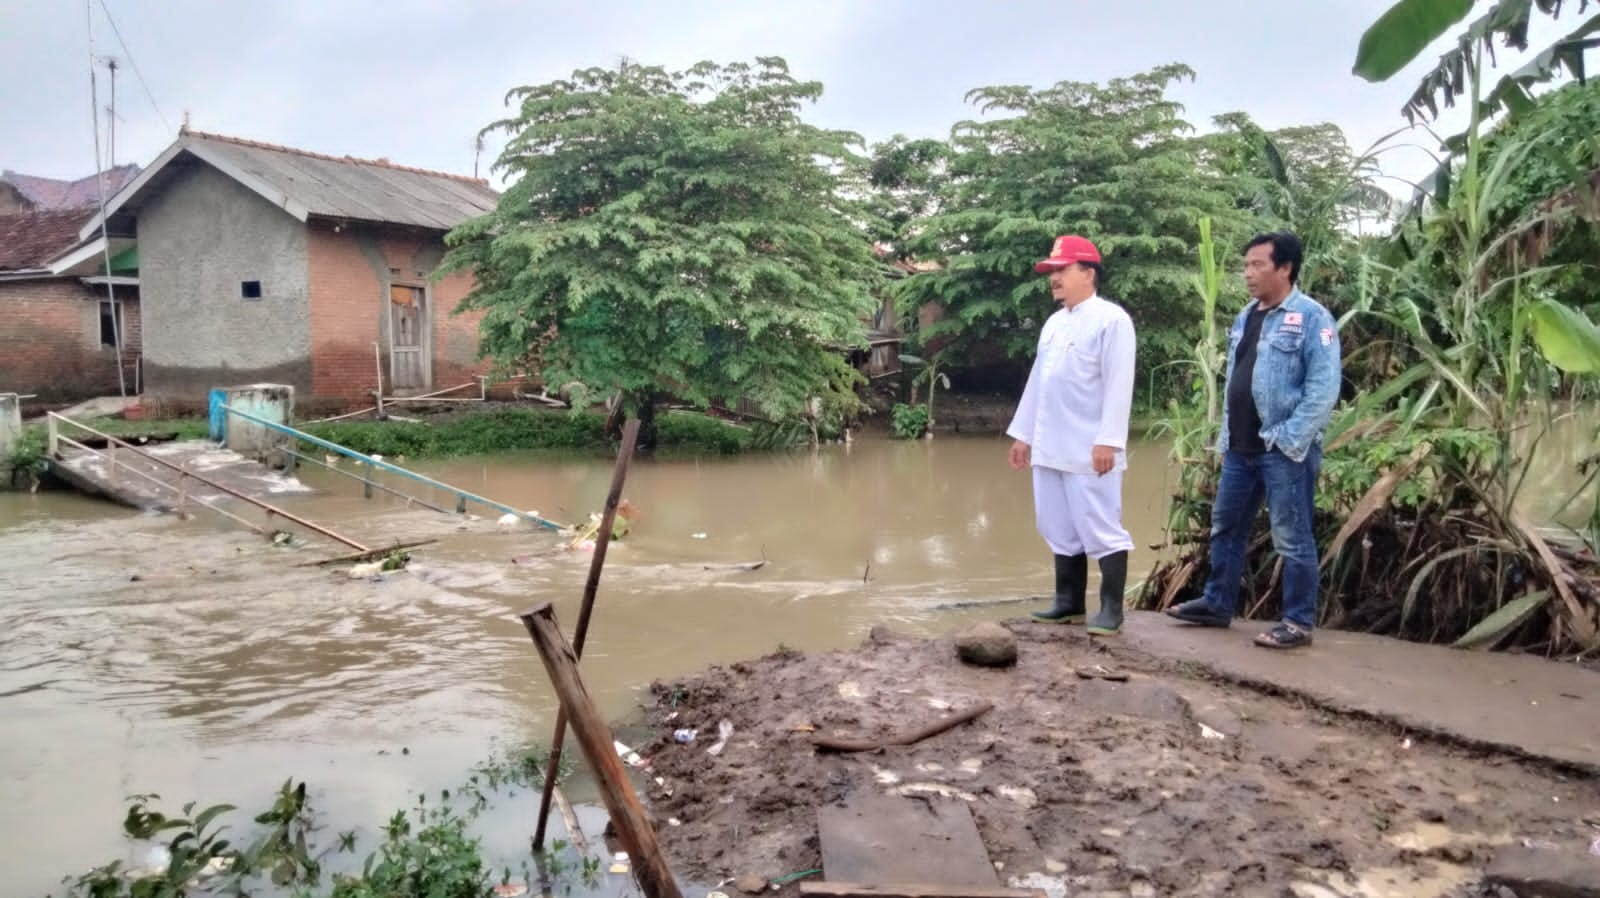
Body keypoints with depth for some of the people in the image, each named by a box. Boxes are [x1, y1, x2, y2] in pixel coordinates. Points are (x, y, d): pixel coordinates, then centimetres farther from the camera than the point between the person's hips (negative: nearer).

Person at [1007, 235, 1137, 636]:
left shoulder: (1111, 318, -7)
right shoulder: (1054, 322, 16)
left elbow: (1118, 384, -14)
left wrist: (1108, 440, -20)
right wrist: (1023, 433, 17)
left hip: (1090, 449, -8)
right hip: (1050, 446, 8)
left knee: (1101, 528, -3)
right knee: (1061, 529, 12)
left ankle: (1111, 609, 5)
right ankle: (1070, 602, 22)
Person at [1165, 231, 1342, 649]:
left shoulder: (1311, 317, -11)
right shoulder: (1245, 317, 13)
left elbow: (1324, 387, -16)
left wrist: (1291, 439, -19)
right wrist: (1226, 436, 14)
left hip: (1285, 451, -8)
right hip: (1240, 448, 8)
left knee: (1291, 538, 1)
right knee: (1225, 527, 15)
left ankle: (1299, 622, 11)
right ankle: (1216, 604, 29)